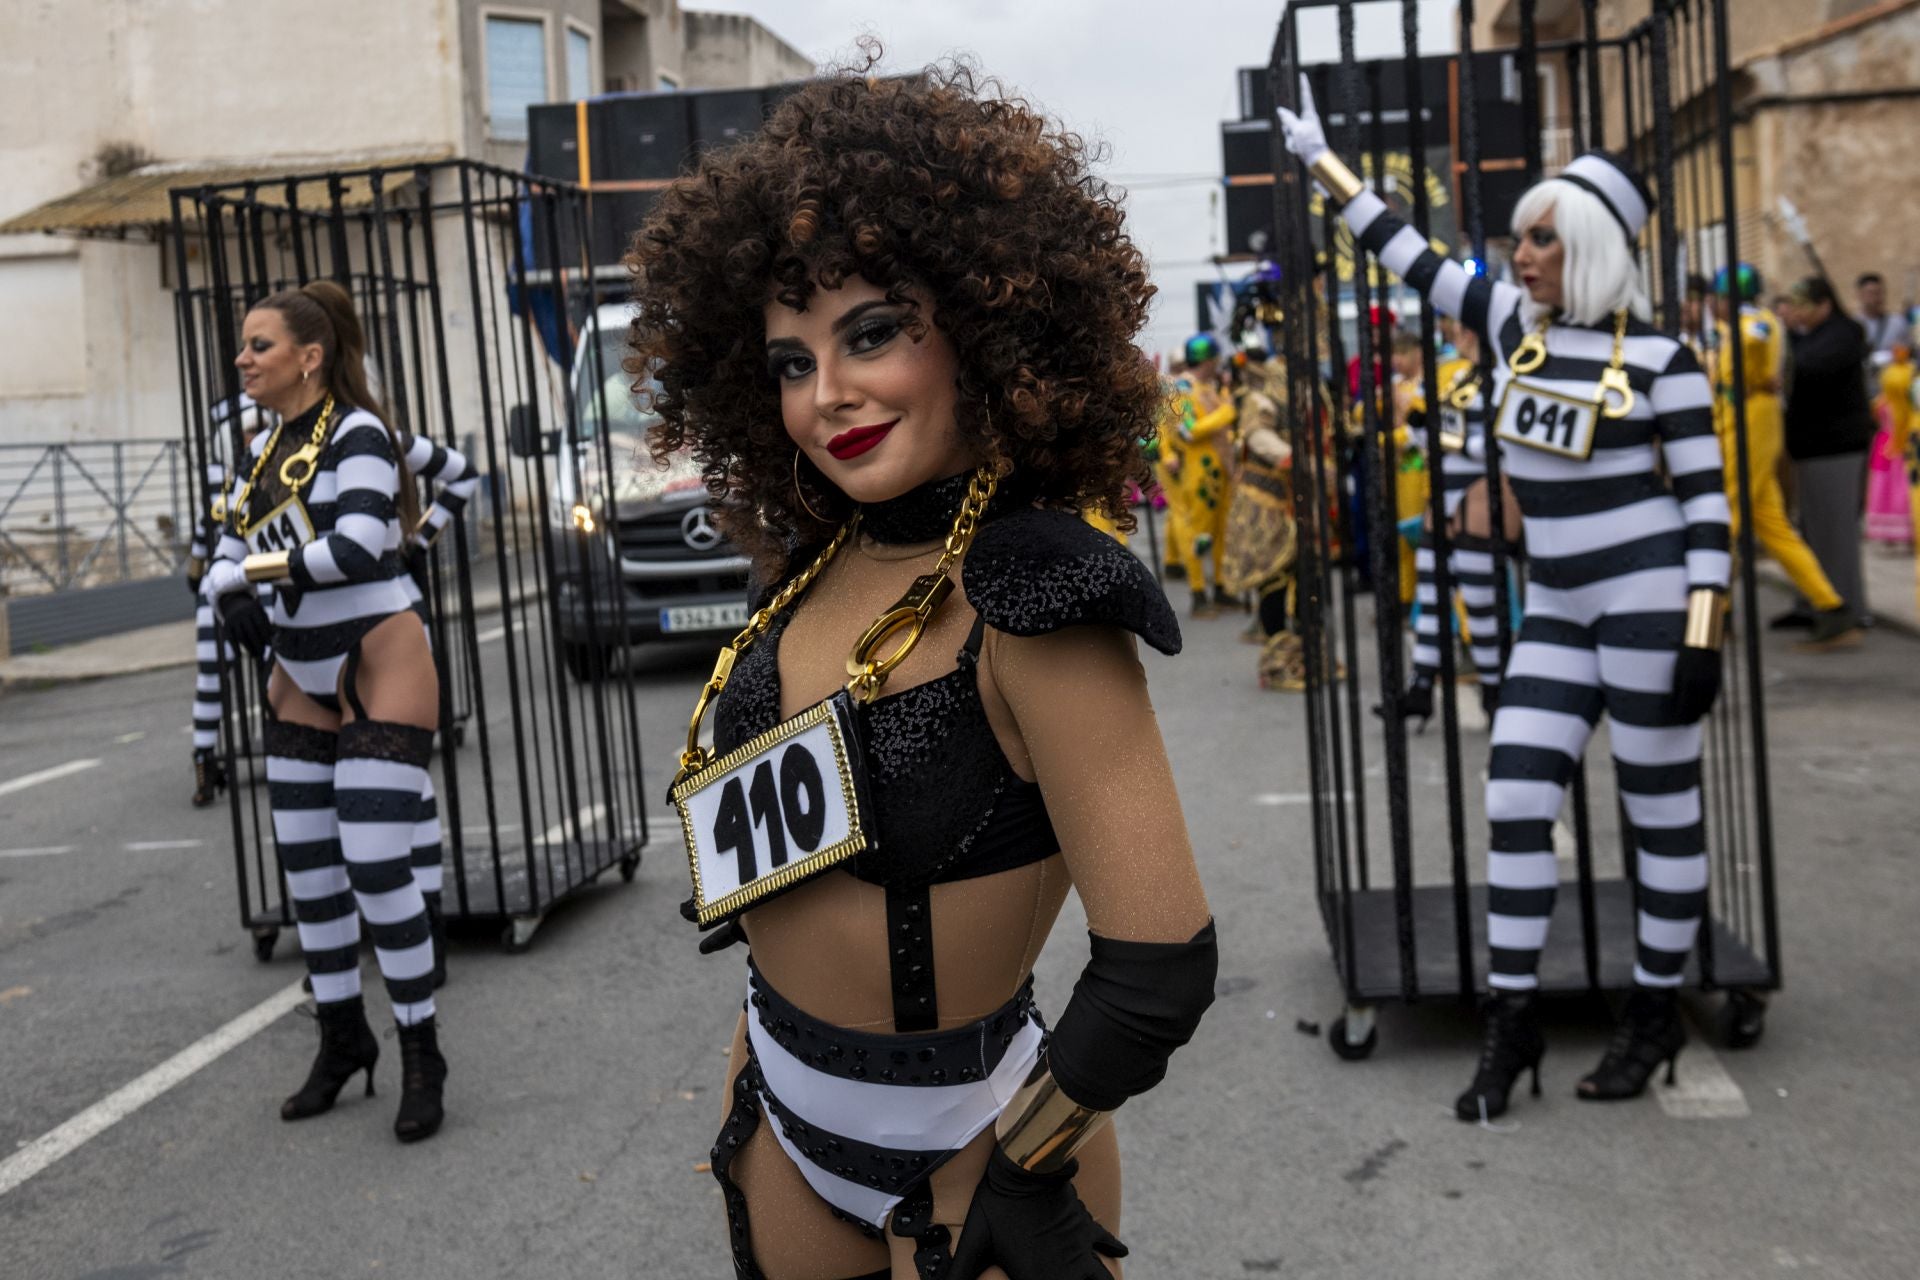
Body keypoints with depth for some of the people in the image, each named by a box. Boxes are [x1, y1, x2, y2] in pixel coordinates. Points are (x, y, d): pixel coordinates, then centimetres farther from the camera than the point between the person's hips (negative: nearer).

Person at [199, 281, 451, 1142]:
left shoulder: (356, 432, -12)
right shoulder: (267, 447, 11)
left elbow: (361, 545, -26)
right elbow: (228, 554, 13)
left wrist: (267, 564, -15)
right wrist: (228, 596, -8)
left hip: (379, 668, -8)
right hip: (301, 681, 8)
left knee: (376, 867, -10)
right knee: (306, 870, 11)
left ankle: (421, 1057, 5)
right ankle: (343, 1042, 28)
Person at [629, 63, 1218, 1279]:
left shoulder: (1031, 595, -24)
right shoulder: (816, 561, -2)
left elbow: (1159, 964, -26)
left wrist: (1012, 1177, -15)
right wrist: (754, 1090, 14)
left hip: (956, 1140, -7)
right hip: (785, 1118, 7)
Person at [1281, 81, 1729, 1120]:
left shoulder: (1660, 359, -8)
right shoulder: (1512, 325, 6)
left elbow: (1706, 501, -7)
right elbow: (1408, 256, 14)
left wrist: (1703, 638, -14)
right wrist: (1318, 157, 17)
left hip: (1647, 600, -5)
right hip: (1555, 608, 5)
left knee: (1661, 810, 5)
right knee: (1515, 803, -1)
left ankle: (1656, 1012, 21)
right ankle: (1511, 1023, 8)